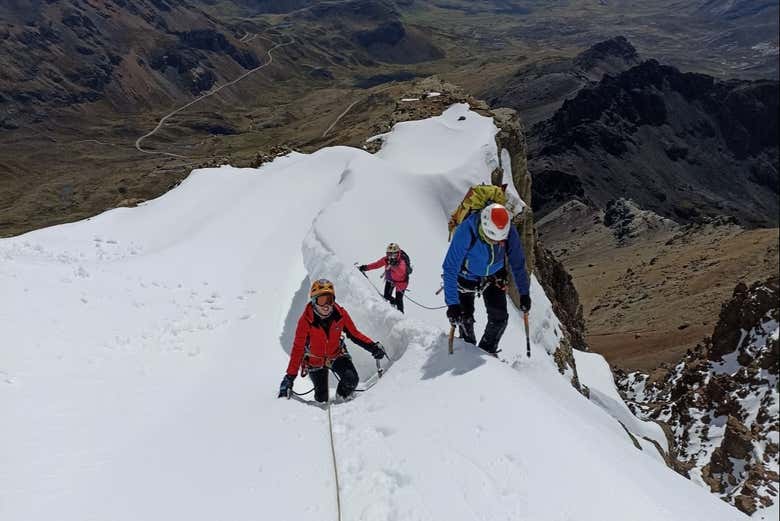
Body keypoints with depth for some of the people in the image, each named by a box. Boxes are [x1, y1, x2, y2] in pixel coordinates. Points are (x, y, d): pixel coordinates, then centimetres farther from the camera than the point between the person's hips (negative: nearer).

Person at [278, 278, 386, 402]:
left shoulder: (340, 314, -19)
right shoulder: (306, 320, -25)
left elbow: (354, 334, -6)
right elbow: (298, 349, -21)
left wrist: (372, 346, -21)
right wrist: (290, 377, -24)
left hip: (337, 355, 2)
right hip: (315, 361, -1)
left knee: (351, 380, -22)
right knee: (322, 398, -3)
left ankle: (341, 398, 11)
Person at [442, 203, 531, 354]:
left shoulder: (510, 232, -27)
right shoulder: (465, 232, -38)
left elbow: (518, 263, -10)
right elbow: (450, 268, -36)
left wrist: (524, 293, -10)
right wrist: (452, 303, -39)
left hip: (493, 277, 3)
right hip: (466, 277, -2)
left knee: (499, 318, -6)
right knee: (465, 318, 1)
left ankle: (487, 352, 21)